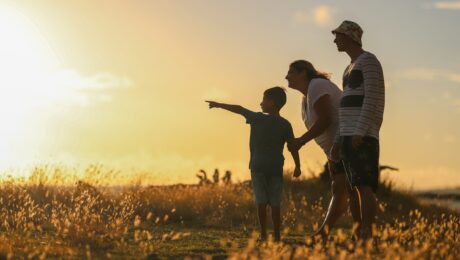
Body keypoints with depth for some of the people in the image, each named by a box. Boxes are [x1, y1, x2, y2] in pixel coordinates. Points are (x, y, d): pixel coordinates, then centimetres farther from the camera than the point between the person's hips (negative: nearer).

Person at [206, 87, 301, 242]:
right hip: (276, 168, 2)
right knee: (275, 203, 2)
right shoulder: (285, 125, 1)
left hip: (258, 167, -2)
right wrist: (297, 167, 4)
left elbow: (239, 109, 3)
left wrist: (219, 105, 14)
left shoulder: (258, 119, -3)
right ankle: (277, 236, 0)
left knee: (261, 202, -1)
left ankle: (263, 234, -6)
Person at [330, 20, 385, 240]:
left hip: (363, 135, -10)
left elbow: (372, 98, -16)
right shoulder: (351, 68, 25)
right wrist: (339, 140, 17)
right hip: (349, 136, 10)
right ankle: (360, 235, 4)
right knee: (356, 187, 5)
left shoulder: (369, 60, -5)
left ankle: (367, 235, -18)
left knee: (365, 186, -15)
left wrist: (360, 132, -23)